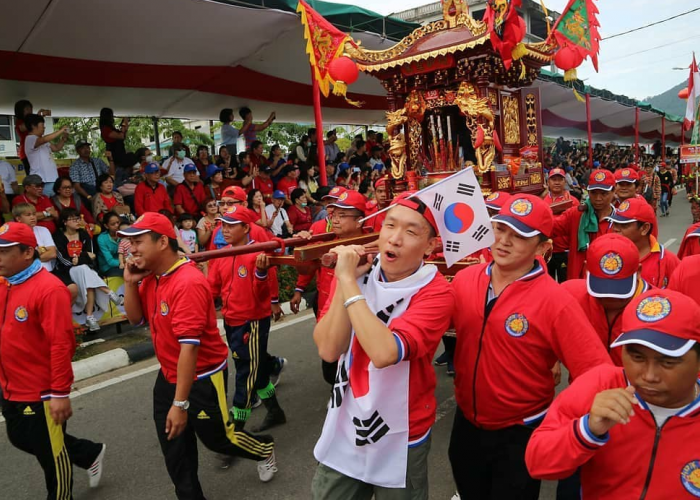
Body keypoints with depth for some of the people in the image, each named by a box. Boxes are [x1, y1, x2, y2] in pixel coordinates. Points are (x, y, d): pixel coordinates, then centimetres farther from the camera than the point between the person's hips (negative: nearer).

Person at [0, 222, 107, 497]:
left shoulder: (49, 289, -23)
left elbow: (61, 344, -24)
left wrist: (60, 393, -23)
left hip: (42, 393, -9)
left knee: (51, 456, 11)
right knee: (22, 440, 26)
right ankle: (91, 454, 43)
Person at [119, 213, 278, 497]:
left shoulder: (188, 282, -28)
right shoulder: (151, 278, 0)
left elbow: (189, 345, -30)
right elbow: (135, 318, 9)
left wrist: (180, 403, -29)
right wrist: (130, 282, -8)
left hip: (202, 379, -8)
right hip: (168, 376, 8)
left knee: (216, 437, 13)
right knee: (174, 451, 15)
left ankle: (264, 450, 42)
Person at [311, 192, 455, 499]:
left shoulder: (436, 293, -21)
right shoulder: (356, 272, -7)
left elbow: (384, 353, -36)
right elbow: (328, 350, -17)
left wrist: (349, 282, -30)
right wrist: (345, 280, -24)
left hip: (399, 437, -3)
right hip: (344, 427, 4)